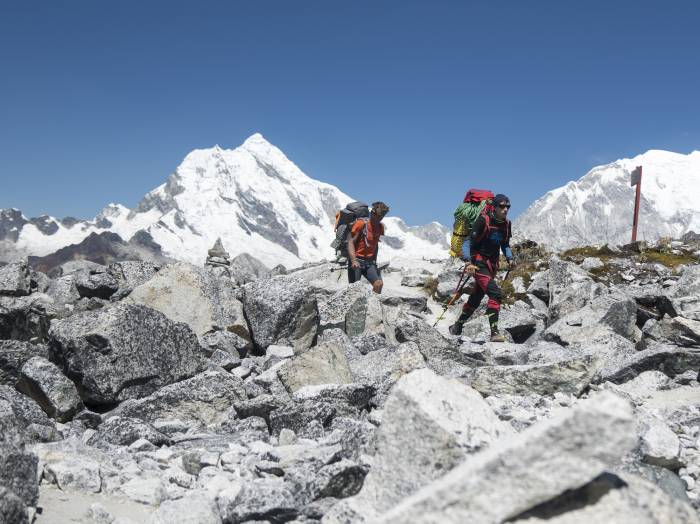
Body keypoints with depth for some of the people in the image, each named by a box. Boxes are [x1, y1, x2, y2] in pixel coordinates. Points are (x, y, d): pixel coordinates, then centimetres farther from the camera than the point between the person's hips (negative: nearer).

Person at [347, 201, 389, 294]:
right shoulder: (361, 223, -10)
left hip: (370, 262, 5)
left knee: (379, 284, -14)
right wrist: (354, 260, -25)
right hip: (357, 261, -5)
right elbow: (351, 242, -13)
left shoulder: (380, 226, 8)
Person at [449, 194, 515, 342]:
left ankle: (457, 327, 31)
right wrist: (468, 262, -29)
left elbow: (505, 245, 20)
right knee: (495, 293, -23)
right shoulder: (484, 220, -15)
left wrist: (510, 258, 1)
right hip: (479, 263, -7)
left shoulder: (506, 223, 6)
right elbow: (469, 241, -17)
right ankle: (494, 332, -22)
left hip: (492, 265, 8)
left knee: (476, 298, 15)